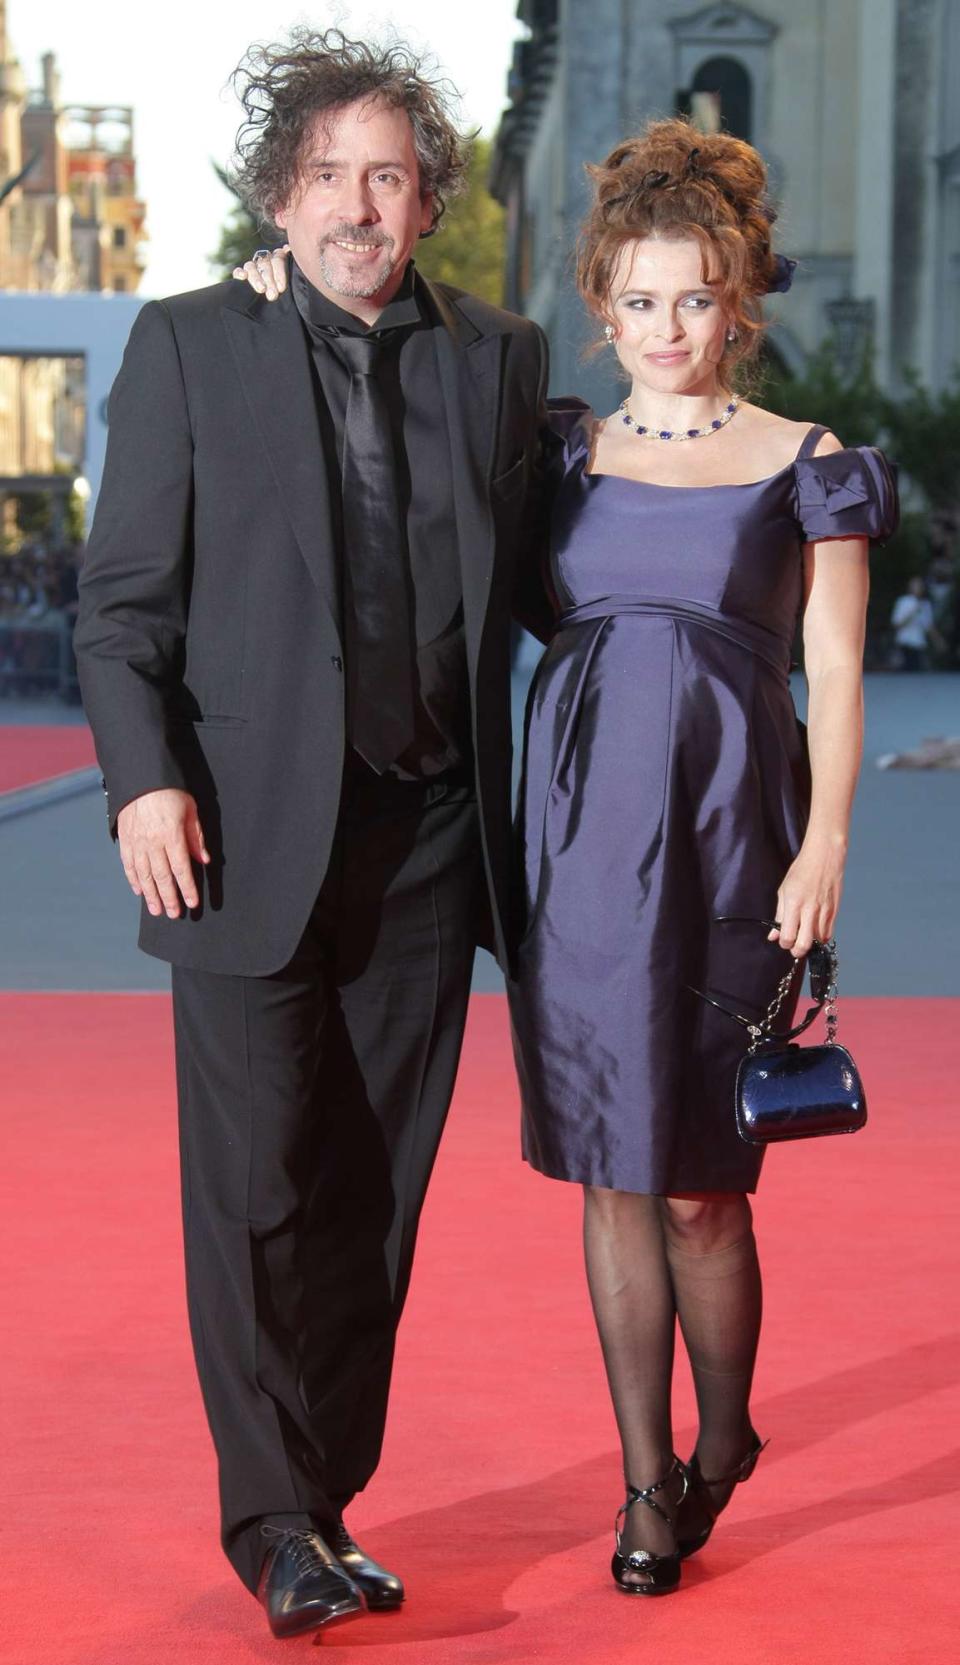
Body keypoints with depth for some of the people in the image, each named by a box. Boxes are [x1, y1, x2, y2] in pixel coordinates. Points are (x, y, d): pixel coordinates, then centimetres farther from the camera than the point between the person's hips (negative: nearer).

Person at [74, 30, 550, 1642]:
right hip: (248, 837, -3)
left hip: (426, 840, 3)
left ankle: (325, 1503, 22)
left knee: (376, 1195, 9)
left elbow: (534, 584, 15)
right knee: (259, 1190, -1)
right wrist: (144, 778, -11)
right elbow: (122, 598, 0)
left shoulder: (499, 359, 10)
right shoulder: (188, 347, 2)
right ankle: (274, 1523, 12)